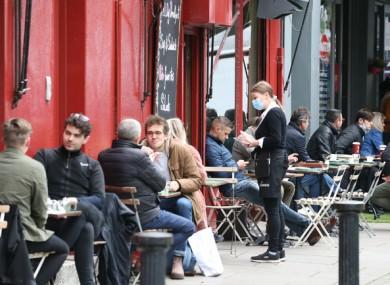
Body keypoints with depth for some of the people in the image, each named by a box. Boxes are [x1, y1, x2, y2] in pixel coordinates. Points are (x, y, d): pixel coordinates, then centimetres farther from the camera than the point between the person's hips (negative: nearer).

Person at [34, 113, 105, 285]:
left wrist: (75, 202, -17)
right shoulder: (45, 156, 18)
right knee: (86, 228, -38)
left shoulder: (92, 165, 21)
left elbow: (99, 199, 4)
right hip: (53, 219, -2)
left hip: (88, 217, 2)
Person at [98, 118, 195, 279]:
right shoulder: (138, 156, -22)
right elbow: (161, 184, -11)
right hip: (144, 215, -8)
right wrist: (150, 162, 5)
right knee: (188, 227, 8)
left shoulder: (103, 156, -1)